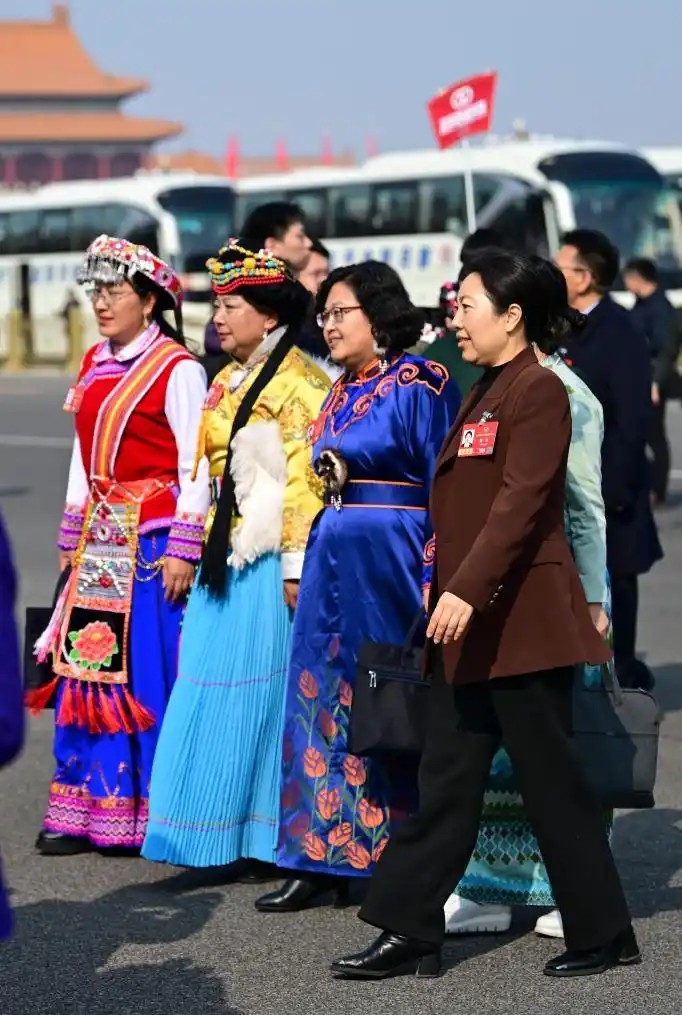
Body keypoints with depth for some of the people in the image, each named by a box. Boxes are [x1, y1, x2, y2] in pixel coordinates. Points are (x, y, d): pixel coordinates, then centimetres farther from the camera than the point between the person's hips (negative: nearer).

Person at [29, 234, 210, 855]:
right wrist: (73, 536, 16)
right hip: (101, 538, 7)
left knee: (148, 674, -5)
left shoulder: (177, 369, -9)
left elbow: (197, 467, -12)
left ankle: (151, 815, 3)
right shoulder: (95, 363, 14)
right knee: (86, 668, 6)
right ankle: (86, 812, 11)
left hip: (152, 540, -7)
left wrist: (183, 550, -16)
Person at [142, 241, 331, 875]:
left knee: (262, 693, -4)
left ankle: (270, 837, 3)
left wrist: (295, 565, -19)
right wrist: (203, 551, 20)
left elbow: (304, 481, -15)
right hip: (224, 560, 8)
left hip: (269, 561, -8)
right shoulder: (227, 384, 17)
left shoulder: (297, 384, -10)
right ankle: (226, 831, 13)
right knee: (215, 694, 7)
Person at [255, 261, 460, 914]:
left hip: (392, 561, -8)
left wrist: (434, 578, -17)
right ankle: (323, 859, 12)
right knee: (323, 704, 6)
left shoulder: (418, 384, -8)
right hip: (332, 559, 8)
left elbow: (446, 487, -12)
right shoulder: (341, 393, 16)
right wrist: (305, 563, 18)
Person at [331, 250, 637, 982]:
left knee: (550, 779, -1)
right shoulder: (485, 392, 16)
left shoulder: (538, 391, -13)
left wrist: (468, 589, -28)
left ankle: (603, 935, 10)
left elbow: (521, 502, -22)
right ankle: (410, 933, 12)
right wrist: (451, 592, 17)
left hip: (518, 618, -9)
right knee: (445, 781, 9)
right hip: (470, 623, 9)